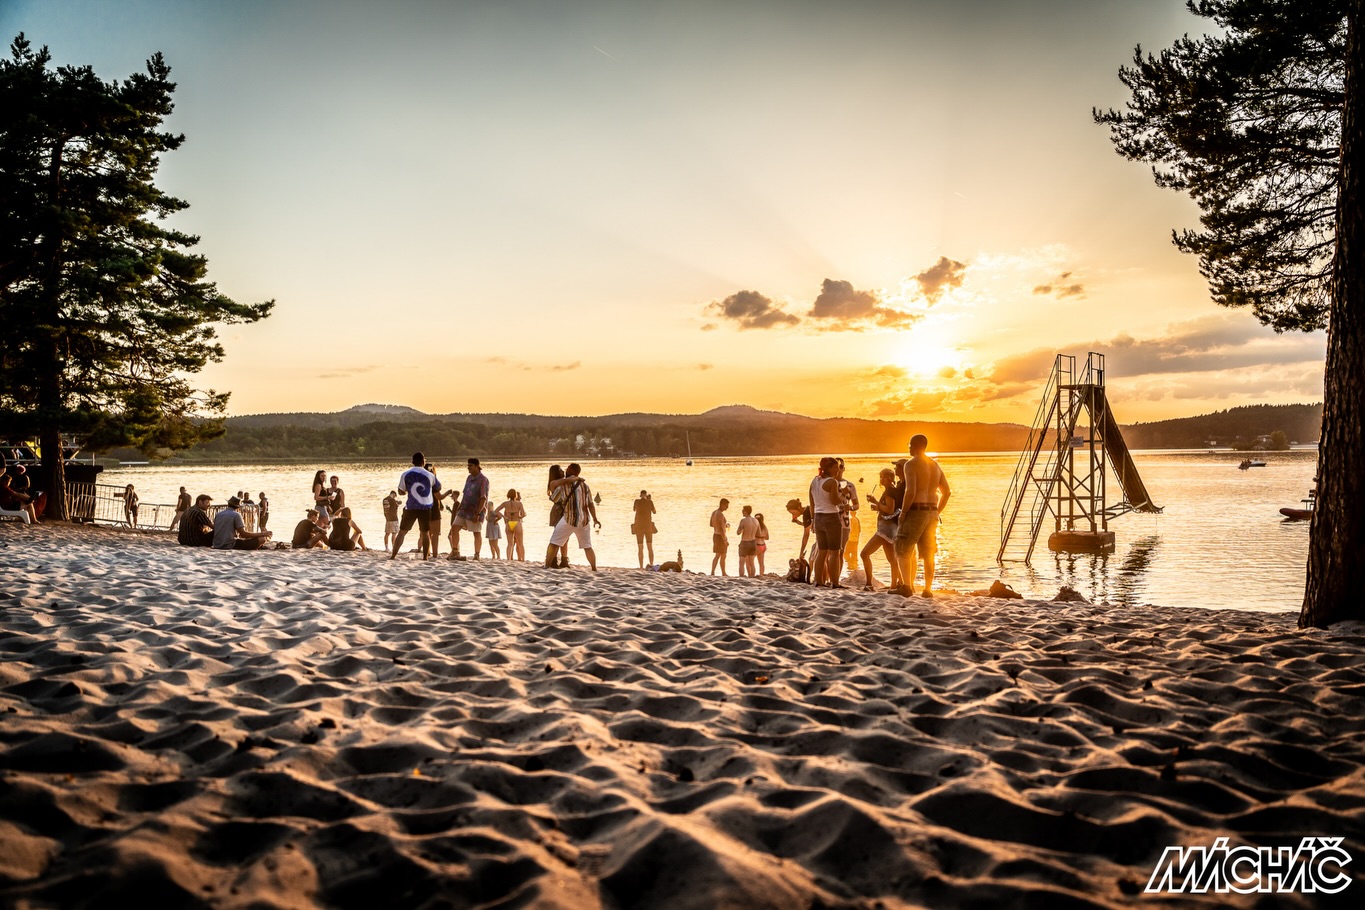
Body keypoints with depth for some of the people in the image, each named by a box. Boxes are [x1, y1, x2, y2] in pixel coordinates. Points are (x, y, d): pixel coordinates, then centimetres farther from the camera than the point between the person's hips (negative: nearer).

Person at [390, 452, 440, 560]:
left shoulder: (406, 474, -2)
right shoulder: (430, 475, -1)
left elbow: (401, 491, 6)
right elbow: (438, 488, 15)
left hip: (411, 507, 0)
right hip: (426, 507, 0)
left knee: (402, 532, 7)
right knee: (424, 533, 9)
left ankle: (393, 555, 3)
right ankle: (425, 557, 6)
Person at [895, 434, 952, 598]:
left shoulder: (911, 464, -11)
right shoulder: (935, 465, 13)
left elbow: (911, 492, -21)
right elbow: (947, 492, 14)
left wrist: (903, 512, -12)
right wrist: (937, 512, 17)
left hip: (915, 511, -7)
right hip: (932, 513, 7)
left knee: (903, 551, 3)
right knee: (928, 554, 11)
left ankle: (907, 587, -5)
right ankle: (928, 589, 11)